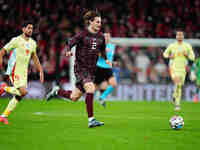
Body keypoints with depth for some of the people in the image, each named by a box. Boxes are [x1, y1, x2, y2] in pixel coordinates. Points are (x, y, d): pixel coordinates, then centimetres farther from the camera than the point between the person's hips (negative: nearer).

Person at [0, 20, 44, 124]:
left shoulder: (33, 43, 12)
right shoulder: (16, 40, -8)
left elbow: (35, 58, 23)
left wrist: (41, 71, 17)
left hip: (24, 72, 7)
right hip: (14, 71, -7)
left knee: (18, 97, 1)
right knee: (23, 92, -21)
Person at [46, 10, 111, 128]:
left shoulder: (101, 36, 8)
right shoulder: (83, 34, -9)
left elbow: (102, 49, 26)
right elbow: (70, 44, -9)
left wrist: (106, 59, 13)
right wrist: (68, 51, -29)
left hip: (92, 69, 6)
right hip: (81, 67, -6)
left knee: (74, 97, 8)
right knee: (90, 88, -26)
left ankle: (57, 91, 39)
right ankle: (91, 120, -21)